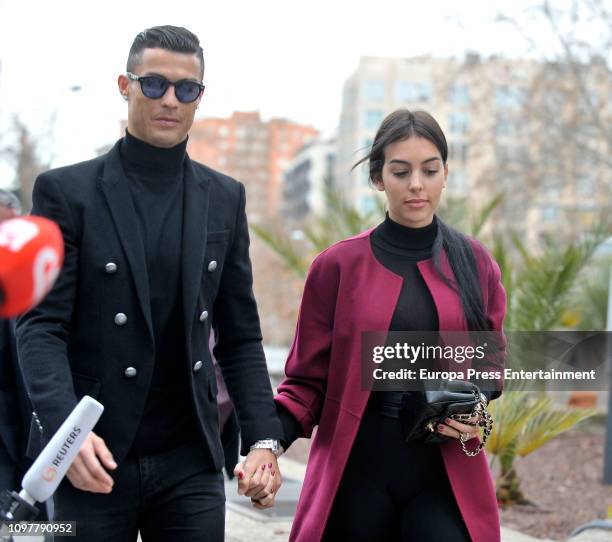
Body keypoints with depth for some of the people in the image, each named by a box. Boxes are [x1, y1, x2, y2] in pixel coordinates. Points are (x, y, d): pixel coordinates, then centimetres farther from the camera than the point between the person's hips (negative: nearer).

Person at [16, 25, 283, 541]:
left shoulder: (224, 198, 9)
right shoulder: (67, 191, -2)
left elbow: (239, 336, 11)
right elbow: (41, 327, -8)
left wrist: (263, 437, 1)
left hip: (191, 463, 3)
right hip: (96, 459, -3)